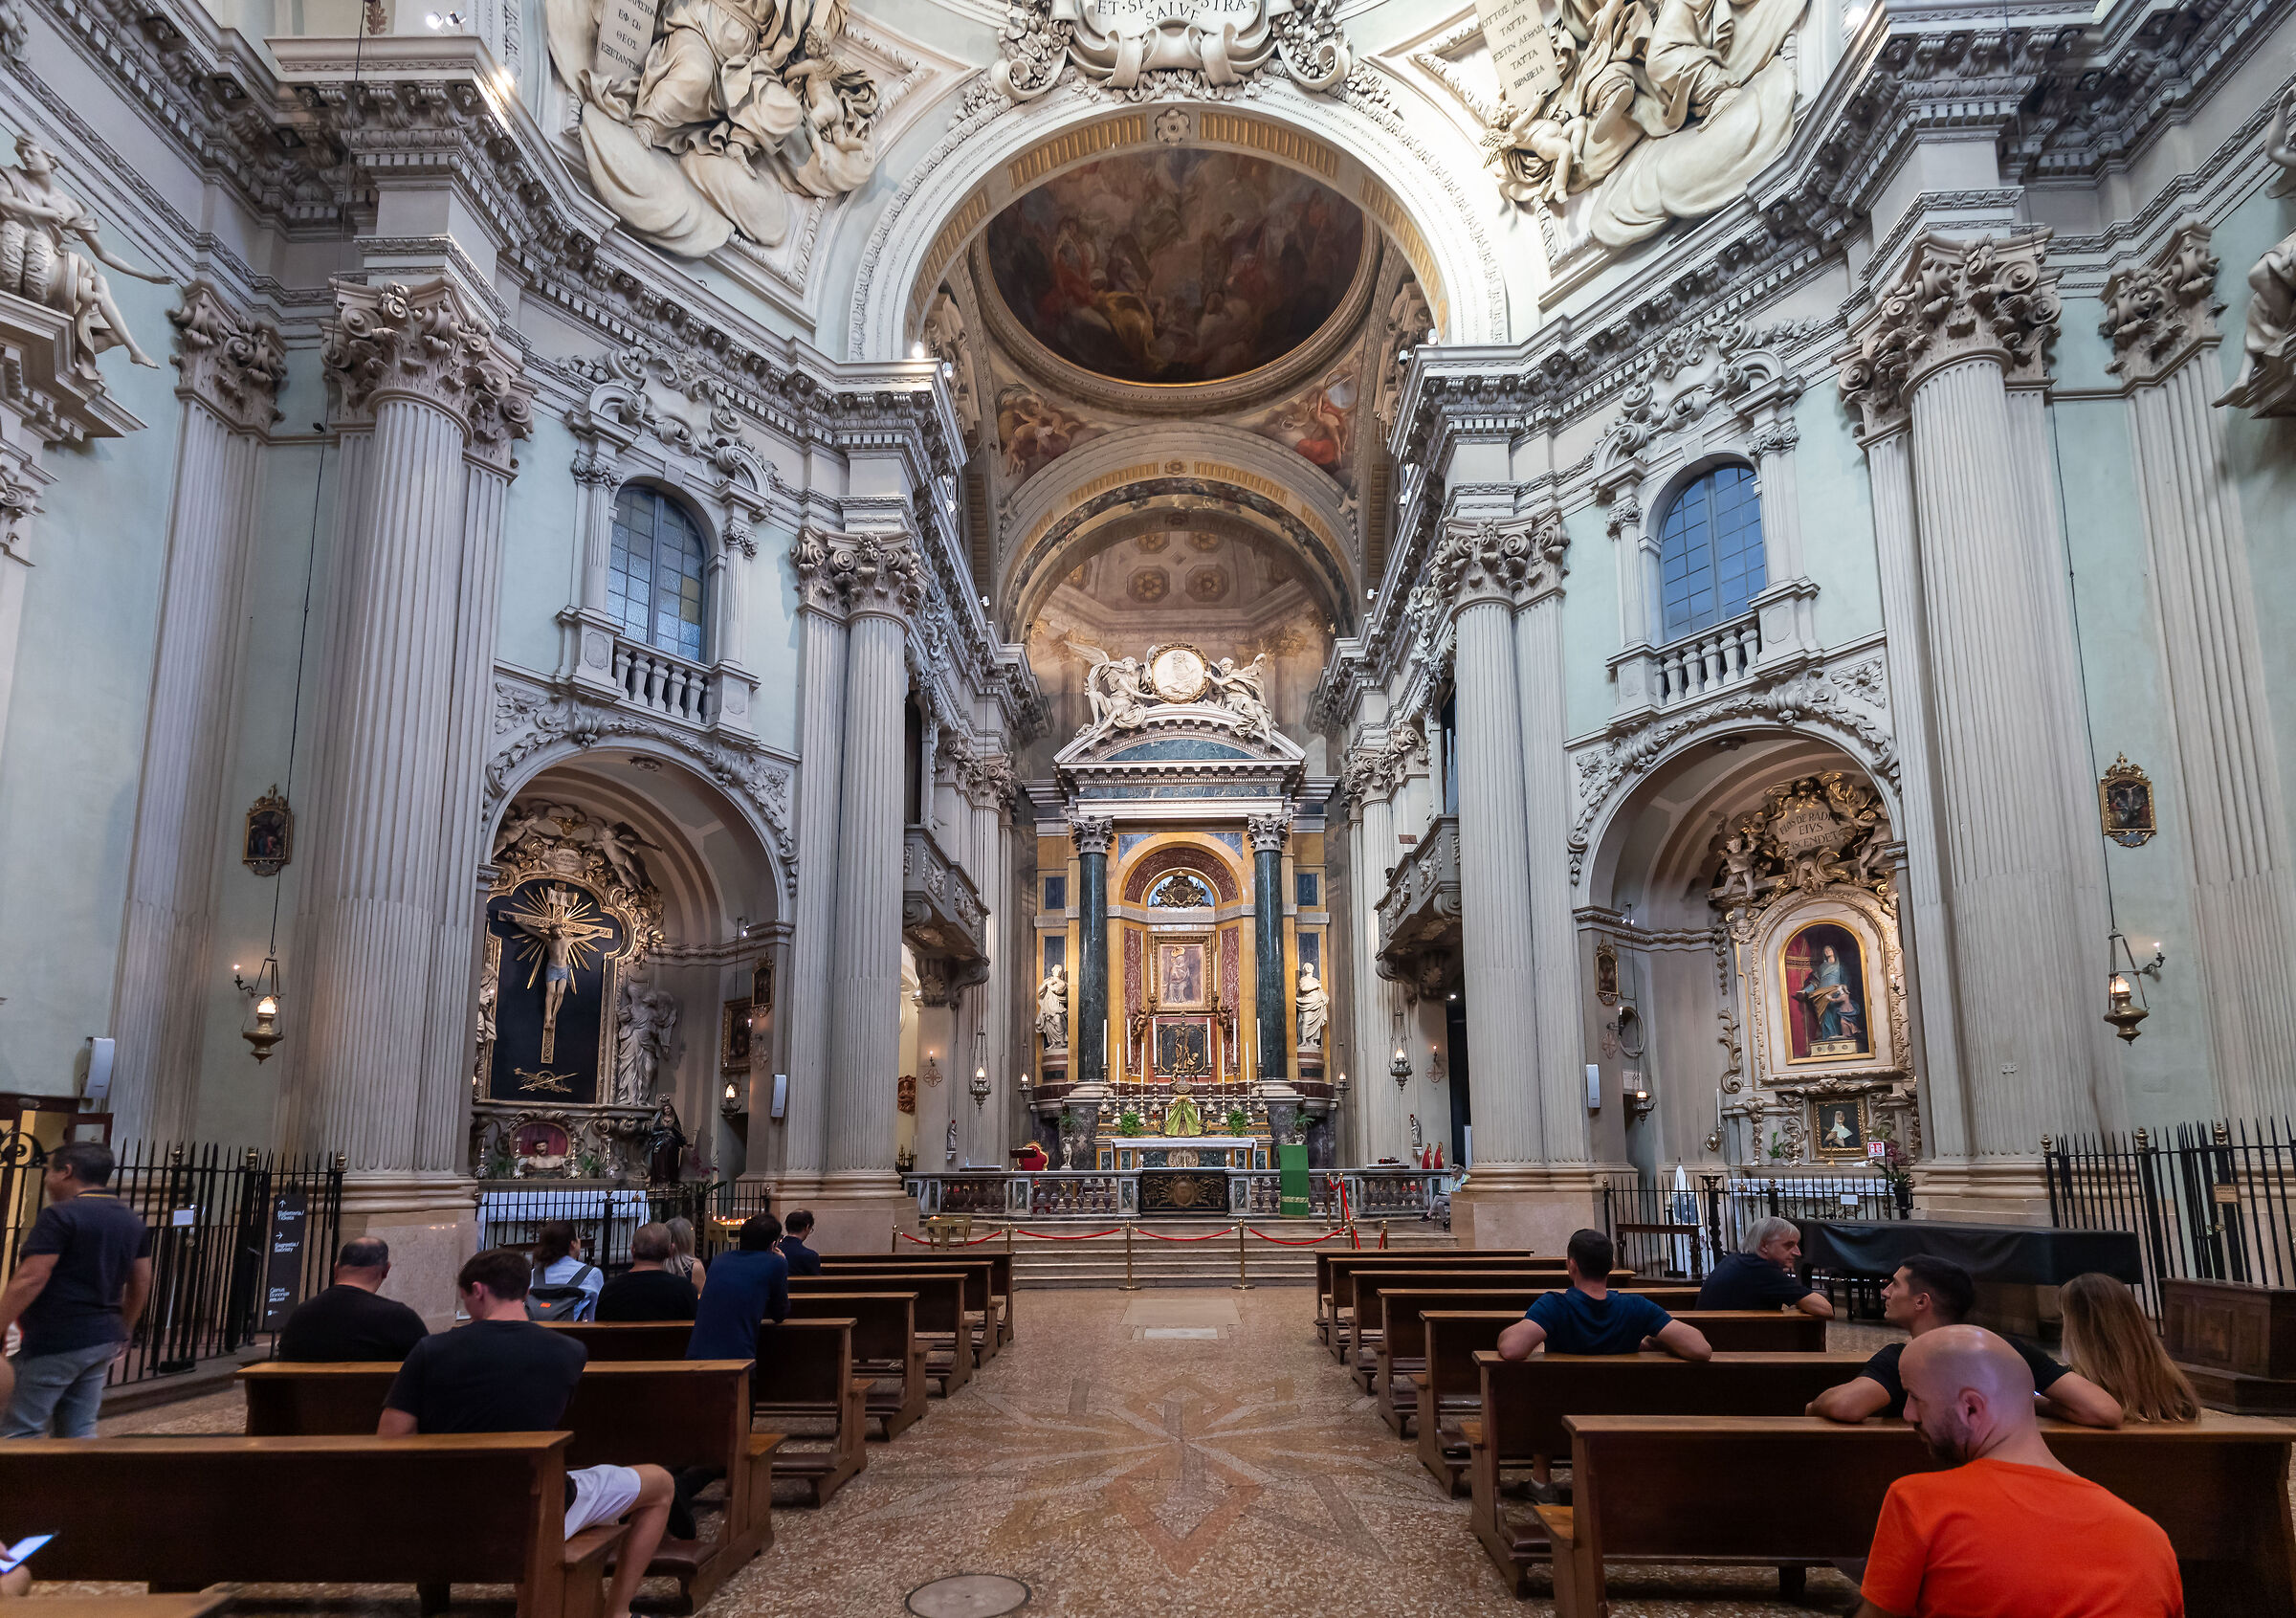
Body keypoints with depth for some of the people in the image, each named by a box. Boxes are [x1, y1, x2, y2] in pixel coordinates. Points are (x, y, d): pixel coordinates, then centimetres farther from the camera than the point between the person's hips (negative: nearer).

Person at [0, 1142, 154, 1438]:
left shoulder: (59, 1216, -11)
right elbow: (141, 1284, 17)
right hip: (105, 1339, 8)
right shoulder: (132, 1221, 13)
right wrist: (123, 1331, 26)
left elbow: (30, 1280, -18)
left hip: (56, 1343, -8)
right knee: (80, 1432, 11)